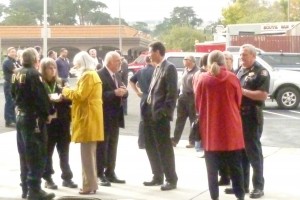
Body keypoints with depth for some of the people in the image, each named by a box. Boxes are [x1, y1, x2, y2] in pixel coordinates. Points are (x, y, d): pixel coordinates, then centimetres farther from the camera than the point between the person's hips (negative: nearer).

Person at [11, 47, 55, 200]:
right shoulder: (34, 74, -17)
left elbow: (14, 94, 17)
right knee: (37, 155, -4)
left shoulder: (17, 74, 10)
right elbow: (41, 97, -20)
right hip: (33, 118, -9)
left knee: (25, 154, 14)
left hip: (20, 116, 9)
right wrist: (47, 114, -10)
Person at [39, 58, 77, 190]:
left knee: (64, 152, 10)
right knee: (47, 152, 6)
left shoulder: (60, 83, 10)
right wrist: (49, 98, -24)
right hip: (47, 123, -4)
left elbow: (68, 99, 5)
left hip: (62, 122, 4)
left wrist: (63, 97, -15)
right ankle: (48, 179, 16)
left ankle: (67, 178, 18)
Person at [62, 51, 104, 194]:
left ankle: (89, 185, -6)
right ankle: (90, 183, 18)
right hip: (89, 117, 11)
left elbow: (80, 95, -19)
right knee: (89, 153, 13)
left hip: (87, 118, -11)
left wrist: (66, 91, -4)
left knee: (87, 153, -8)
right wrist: (70, 93, 10)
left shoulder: (87, 76, -13)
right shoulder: (92, 74, 20)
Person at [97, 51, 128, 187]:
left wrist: (124, 91, -5)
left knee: (112, 146, 12)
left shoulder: (117, 75, 14)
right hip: (103, 117, -8)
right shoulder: (99, 75, -12)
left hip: (115, 117, 8)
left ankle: (110, 173, 19)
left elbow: (123, 93, 17)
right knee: (102, 147, -1)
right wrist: (114, 93, -26)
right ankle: (100, 174, 4)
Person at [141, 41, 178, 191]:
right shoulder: (156, 68, 17)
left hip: (160, 115, -9)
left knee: (164, 147, -2)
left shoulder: (169, 68, -11)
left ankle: (171, 180, 8)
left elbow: (172, 92, -17)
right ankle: (158, 177, 25)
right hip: (150, 114, 9)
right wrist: (147, 108, 13)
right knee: (151, 146, 14)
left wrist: (164, 111, -21)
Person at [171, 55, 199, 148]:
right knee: (180, 119, 8)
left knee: (193, 120, 3)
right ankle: (175, 140, 12)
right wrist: (180, 94, 15)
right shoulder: (185, 70, 15)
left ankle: (192, 141, 9)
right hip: (183, 97, 8)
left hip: (192, 97, -8)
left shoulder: (196, 71, -12)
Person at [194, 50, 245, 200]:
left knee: (212, 167, 8)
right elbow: (239, 101, 6)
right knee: (235, 166, 10)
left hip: (210, 128, 0)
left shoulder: (203, 79, -3)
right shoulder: (232, 78, -3)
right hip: (230, 128, 0)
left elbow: (197, 104, 5)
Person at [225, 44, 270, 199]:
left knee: (253, 151, -2)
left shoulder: (261, 72, -8)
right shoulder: (239, 71, 15)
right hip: (237, 115, 8)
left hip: (252, 117, -7)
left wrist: (242, 91, -19)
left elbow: (263, 95, -19)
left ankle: (258, 186, 7)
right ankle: (241, 184, 20)